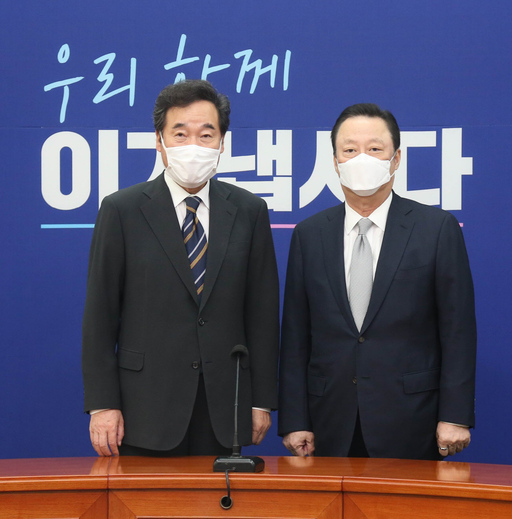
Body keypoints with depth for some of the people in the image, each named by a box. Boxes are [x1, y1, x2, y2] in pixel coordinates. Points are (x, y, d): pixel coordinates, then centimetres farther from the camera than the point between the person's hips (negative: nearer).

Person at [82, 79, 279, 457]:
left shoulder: (249, 211, 7)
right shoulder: (122, 210, 0)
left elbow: (263, 311, 7)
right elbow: (100, 315, -1)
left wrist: (262, 400, 5)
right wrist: (102, 404, -6)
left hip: (223, 410, 2)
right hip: (147, 408, -2)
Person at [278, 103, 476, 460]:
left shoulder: (439, 228, 0)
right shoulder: (309, 235, 8)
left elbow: (458, 330, -2)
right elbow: (295, 335, 7)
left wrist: (455, 417, -8)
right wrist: (294, 421, 1)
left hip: (409, 427, -2)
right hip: (331, 427, 2)